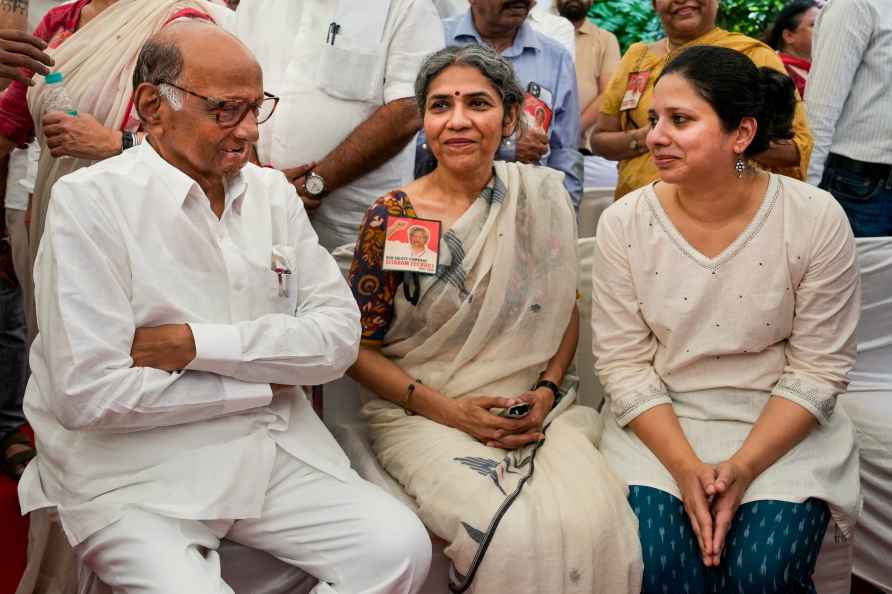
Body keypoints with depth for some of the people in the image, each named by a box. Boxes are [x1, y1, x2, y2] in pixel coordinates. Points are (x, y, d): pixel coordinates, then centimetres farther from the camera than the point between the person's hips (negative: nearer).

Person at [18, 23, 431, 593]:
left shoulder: (273, 193, 9)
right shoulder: (90, 200, -8)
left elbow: (339, 334, 1)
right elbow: (88, 393, -16)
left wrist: (196, 344, -13)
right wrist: (262, 387, -7)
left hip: (274, 452, 5)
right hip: (133, 471, -4)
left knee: (401, 546, -15)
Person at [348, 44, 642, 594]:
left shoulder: (544, 196, 3)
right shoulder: (391, 218, -5)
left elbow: (565, 312, 13)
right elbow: (359, 348, -1)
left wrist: (547, 391, -5)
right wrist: (448, 409, -13)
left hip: (533, 408, 3)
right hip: (424, 415, -2)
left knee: (594, 521, -26)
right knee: (512, 534, -29)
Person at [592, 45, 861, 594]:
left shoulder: (816, 219, -11)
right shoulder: (625, 223, -7)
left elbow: (817, 370, -8)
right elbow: (623, 362, -5)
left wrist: (742, 468, -18)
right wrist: (684, 466, -17)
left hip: (781, 428, -1)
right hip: (659, 426, 1)